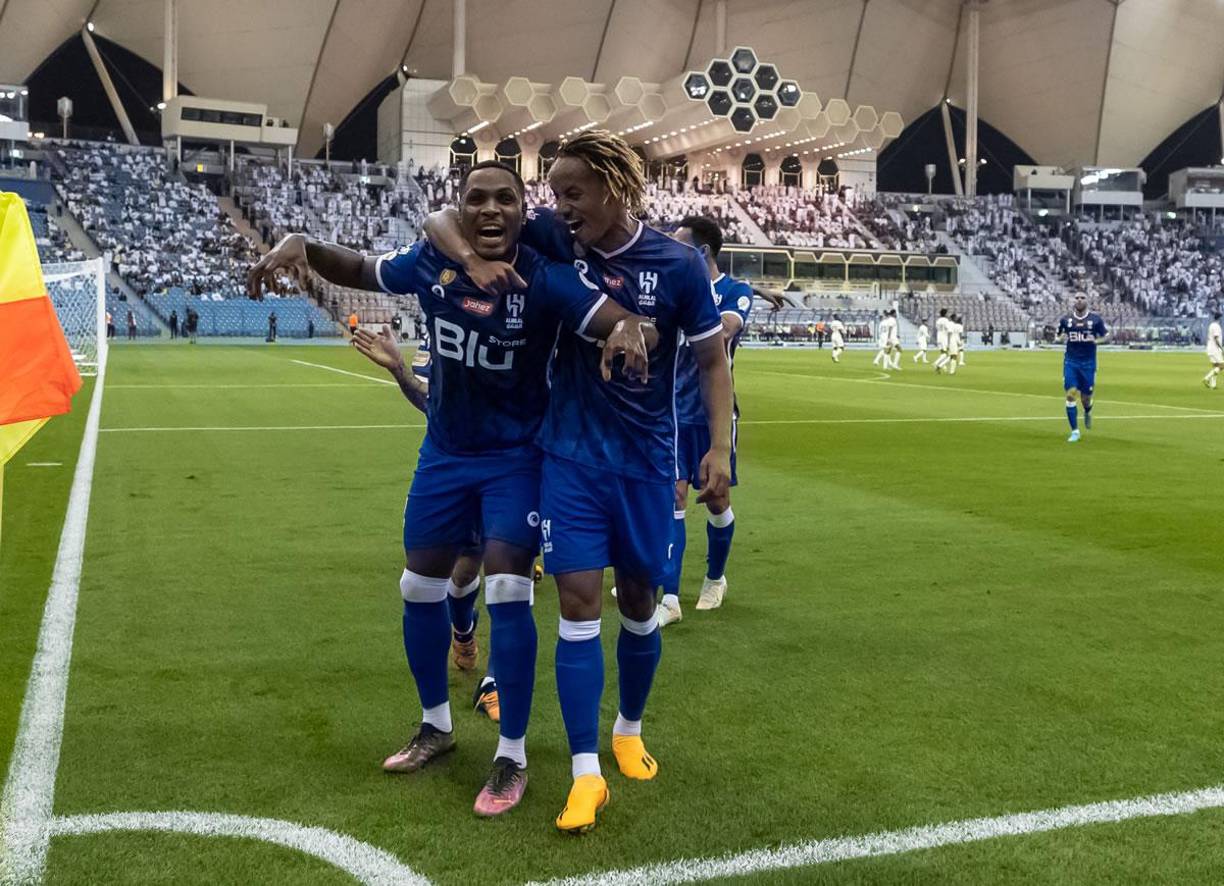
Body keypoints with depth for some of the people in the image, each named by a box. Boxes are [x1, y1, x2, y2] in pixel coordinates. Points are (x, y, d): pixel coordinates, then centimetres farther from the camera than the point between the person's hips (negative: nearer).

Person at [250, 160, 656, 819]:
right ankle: (436, 726, 34)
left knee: (507, 592, -12)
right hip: (444, 453, 5)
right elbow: (359, 270, 6)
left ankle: (511, 756, 6)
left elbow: (625, 322, -33)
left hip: (517, 458, -4)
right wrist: (300, 245, -12)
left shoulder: (545, 279, -22)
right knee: (420, 587, 11)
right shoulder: (431, 262, -11)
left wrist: (631, 329, -57)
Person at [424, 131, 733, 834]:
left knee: (638, 601, 11)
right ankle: (586, 773, 2)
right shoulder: (551, 239, -6)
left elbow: (713, 358, -1)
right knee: (578, 602, -6)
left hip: (646, 459, 0)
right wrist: (471, 257, -23)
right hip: (571, 453, 0)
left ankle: (630, 731, 37)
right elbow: (444, 218, -2)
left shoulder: (679, 265, -9)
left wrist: (720, 448, -9)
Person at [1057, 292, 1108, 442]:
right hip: (1070, 362, 1)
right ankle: (1075, 432, -1)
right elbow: (1058, 336, 14)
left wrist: (1096, 340, -15)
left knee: (1086, 398, 4)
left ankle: (1087, 413, 44)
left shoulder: (1095, 319, -2)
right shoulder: (1066, 319, 2)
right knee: (1070, 394, -10)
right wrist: (1061, 338, -9)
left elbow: (1106, 336, 5)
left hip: (1088, 363, -1)